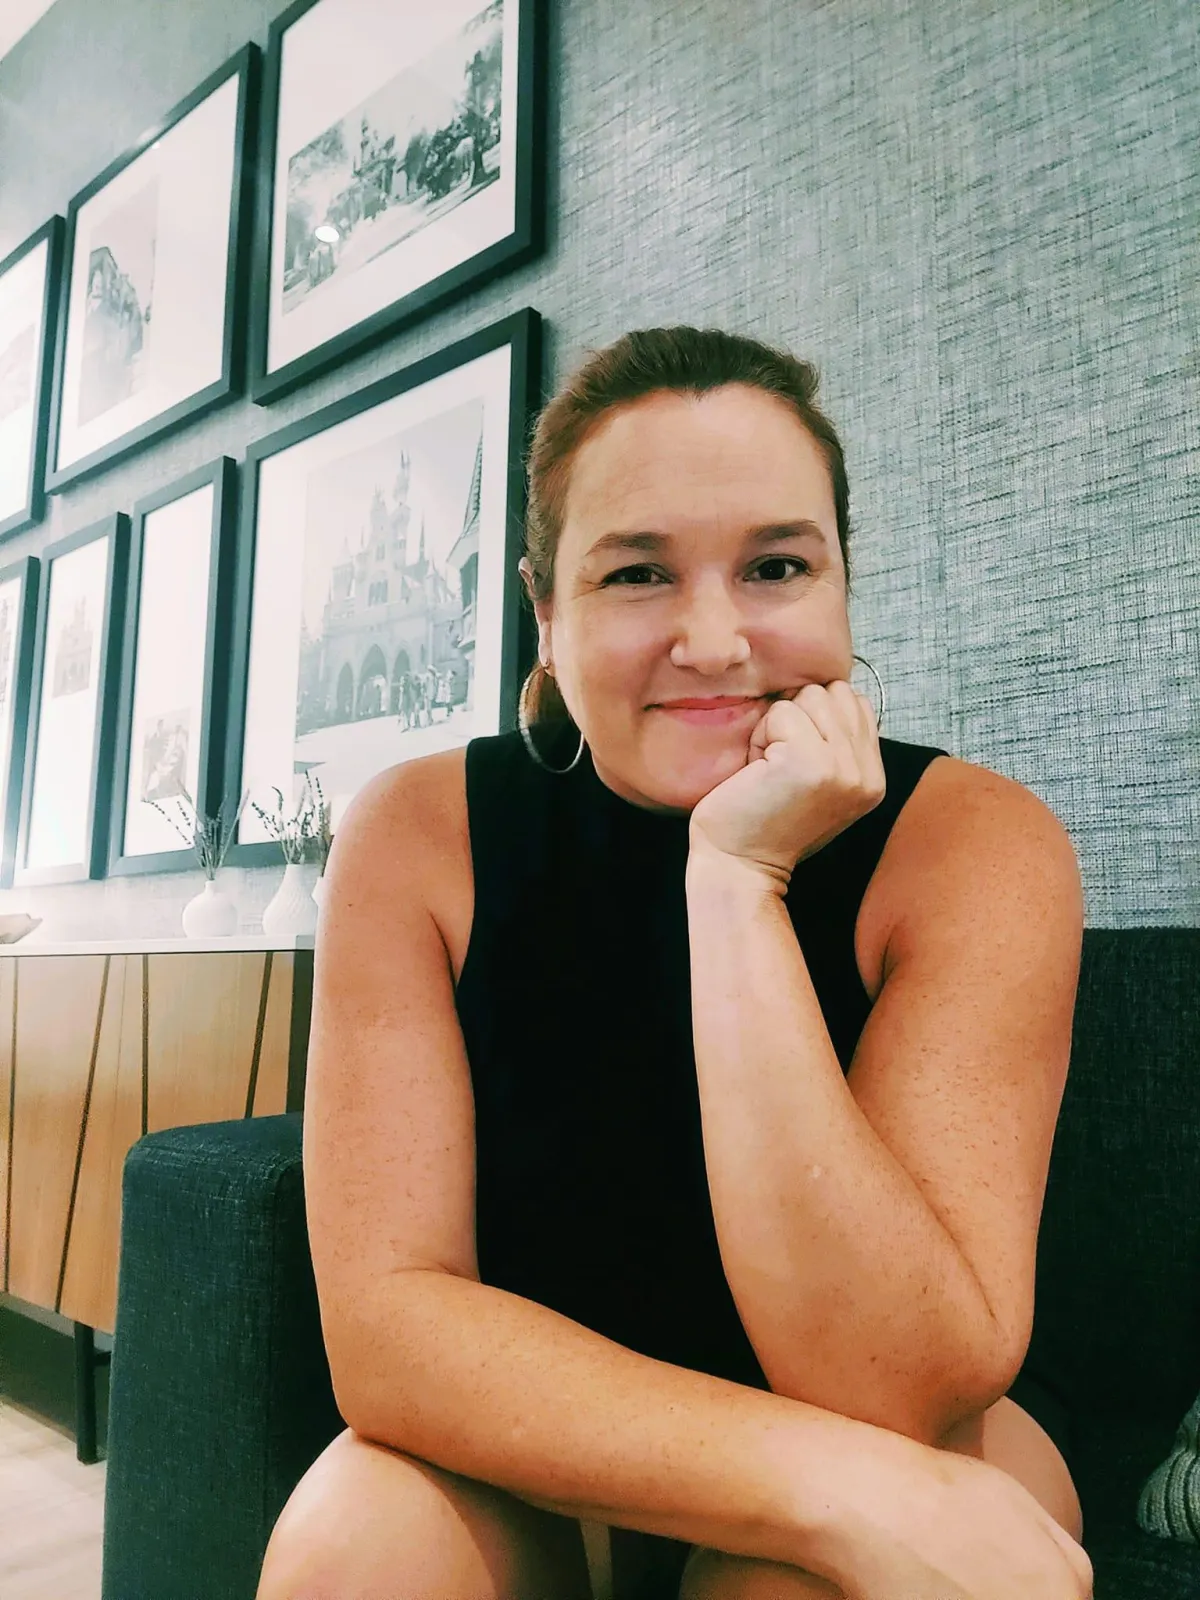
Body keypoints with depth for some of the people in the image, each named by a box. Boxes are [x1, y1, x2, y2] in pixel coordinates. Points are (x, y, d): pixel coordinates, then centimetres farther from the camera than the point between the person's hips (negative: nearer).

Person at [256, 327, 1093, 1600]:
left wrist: (739, 881, -33)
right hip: (526, 1474, 2)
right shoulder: (419, 836, -16)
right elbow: (385, 1320, -22)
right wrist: (847, 1487, -33)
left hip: (922, 1452, -1)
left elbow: (899, 1390, -27)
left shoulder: (973, 842, -21)